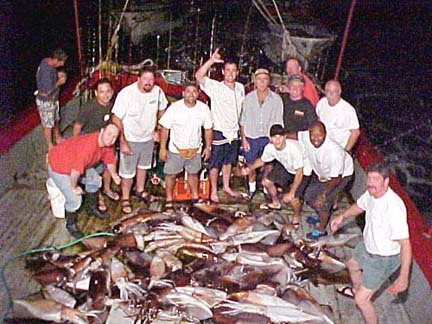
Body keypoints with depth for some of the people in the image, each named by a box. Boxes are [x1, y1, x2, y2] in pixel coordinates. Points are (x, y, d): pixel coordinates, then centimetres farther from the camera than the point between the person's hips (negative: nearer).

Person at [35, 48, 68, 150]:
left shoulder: (47, 61, -3)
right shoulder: (46, 71, -32)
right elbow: (47, 91, -31)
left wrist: (57, 75, -1)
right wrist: (59, 82, -19)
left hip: (53, 99, 9)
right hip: (46, 101, -9)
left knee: (55, 119, 26)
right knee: (48, 124, 8)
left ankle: (58, 138, 47)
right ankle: (50, 147, 24)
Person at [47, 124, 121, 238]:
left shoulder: (107, 144, -13)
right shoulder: (88, 146, -39)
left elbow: (109, 160, 4)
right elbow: (76, 170, -37)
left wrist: (113, 174, -14)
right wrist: (74, 187, -20)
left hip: (74, 161, 8)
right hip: (59, 166, -8)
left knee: (95, 181, 14)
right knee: (75, 200, -11)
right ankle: (70, 223, 18)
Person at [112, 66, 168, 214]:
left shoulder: (157, 91, -12)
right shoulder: (126, 94, -25)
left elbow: (162, 109, 7)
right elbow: (116, 119, -21)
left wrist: (156, 130, 5)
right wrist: (123, 142, -23)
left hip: (148, 138, 5)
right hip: (130, 140, -5)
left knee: (143, 166, 25)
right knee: (128, 172, 5)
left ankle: (140, 190, 48)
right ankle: (125, 199, 27)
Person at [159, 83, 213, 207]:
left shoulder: (204, 108, -10)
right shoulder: (174, 108, -17)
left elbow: (208, 129, 2)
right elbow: (164, 128, -12)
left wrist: (208, 147, 3)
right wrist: (162, 148, -12)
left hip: (195, 149, 2)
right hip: (176, 149, -2)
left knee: (193, 173, 19)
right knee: (171, 174, 7)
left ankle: (195, 196, 38)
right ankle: (169, 199, 26)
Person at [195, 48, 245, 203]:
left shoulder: (240, 88, 5)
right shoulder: (215, 87, -13)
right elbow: (199, 76, -28)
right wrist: (211, 61, -35)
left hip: (234, 132, 6)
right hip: (219, 132, -5)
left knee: (228, 161, 20)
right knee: (215, 164, 5)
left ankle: (226, 187, 35)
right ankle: (214, 191, 18)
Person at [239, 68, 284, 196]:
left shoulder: (276, 99, -2)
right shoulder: (248, 98, 2)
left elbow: (278, 122, 0)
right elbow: (243, 121, 5)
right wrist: (243, 139, 0)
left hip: (268, 138, -1)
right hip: (250, 137, 1)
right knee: (251, 165, 10)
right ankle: (251, 188, 29)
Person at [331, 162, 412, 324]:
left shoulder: (394, 207, -38)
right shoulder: (371, 193, -13)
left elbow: (405, 244, -35)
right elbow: (360, 206, 12)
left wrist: (403, 277, -35)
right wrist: (342, 216, -1)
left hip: (383, 259, -9)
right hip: (368, 246, 9)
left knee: (361, 300, -3)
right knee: (352, 265, 35)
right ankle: (357, 290, 66)